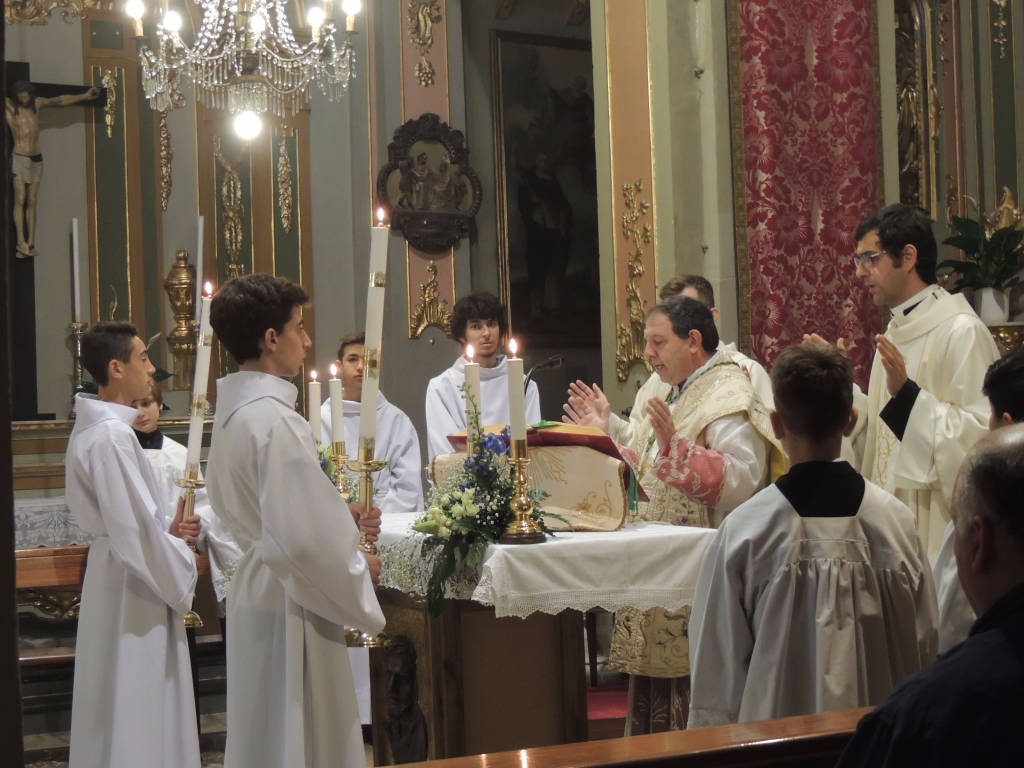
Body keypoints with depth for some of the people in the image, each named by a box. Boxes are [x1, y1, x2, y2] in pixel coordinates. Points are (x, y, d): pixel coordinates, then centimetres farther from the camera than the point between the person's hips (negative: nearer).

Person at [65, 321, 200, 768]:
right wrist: (181, 579, -10)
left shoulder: (94, 427, 9)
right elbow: (135, 531, -23)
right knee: (136, 714, -1)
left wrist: (165, 531, 7)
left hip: (116, 576, 10)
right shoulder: (112, 435, -22)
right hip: (133, 591, -10)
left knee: (122, 711, 17)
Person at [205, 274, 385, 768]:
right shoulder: (276, 421, -23)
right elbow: (302, 539, -27)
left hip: (256, 589, 9)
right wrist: (358, 568, -11)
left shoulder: (234, 410, 6)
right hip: (290, 605, -9)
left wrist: (340, 516, 11)